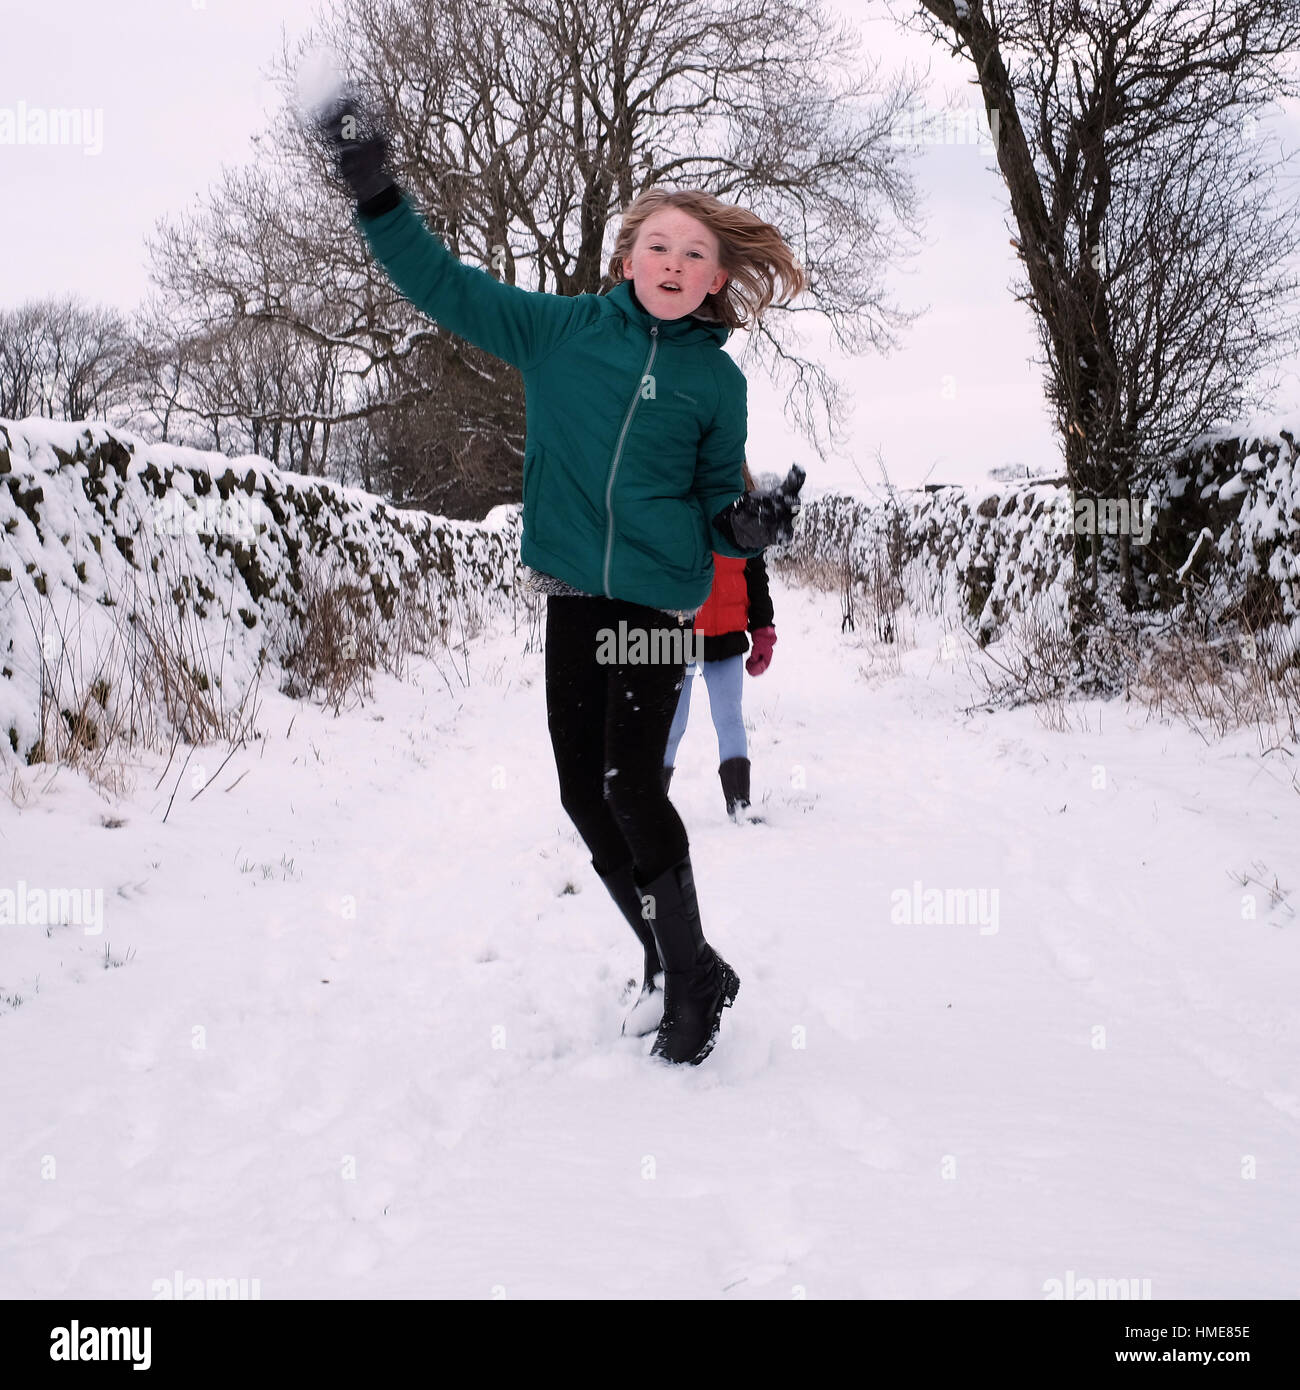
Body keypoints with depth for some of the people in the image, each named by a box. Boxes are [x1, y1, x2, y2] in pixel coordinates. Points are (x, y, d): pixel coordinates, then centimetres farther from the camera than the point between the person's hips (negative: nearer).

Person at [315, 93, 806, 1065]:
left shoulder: (717, 378, 2)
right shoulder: (561, 330, 4)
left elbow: (717, 500, 10)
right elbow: (445, 285, 6)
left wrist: (749, 526, -12)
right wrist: (377, 193, -4)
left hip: (661, 598, -3)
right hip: (573, 592, 3)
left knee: (631, 784, -14)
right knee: (584, 791, 4)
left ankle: (693, 978, 4)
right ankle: (674, 964, 22)